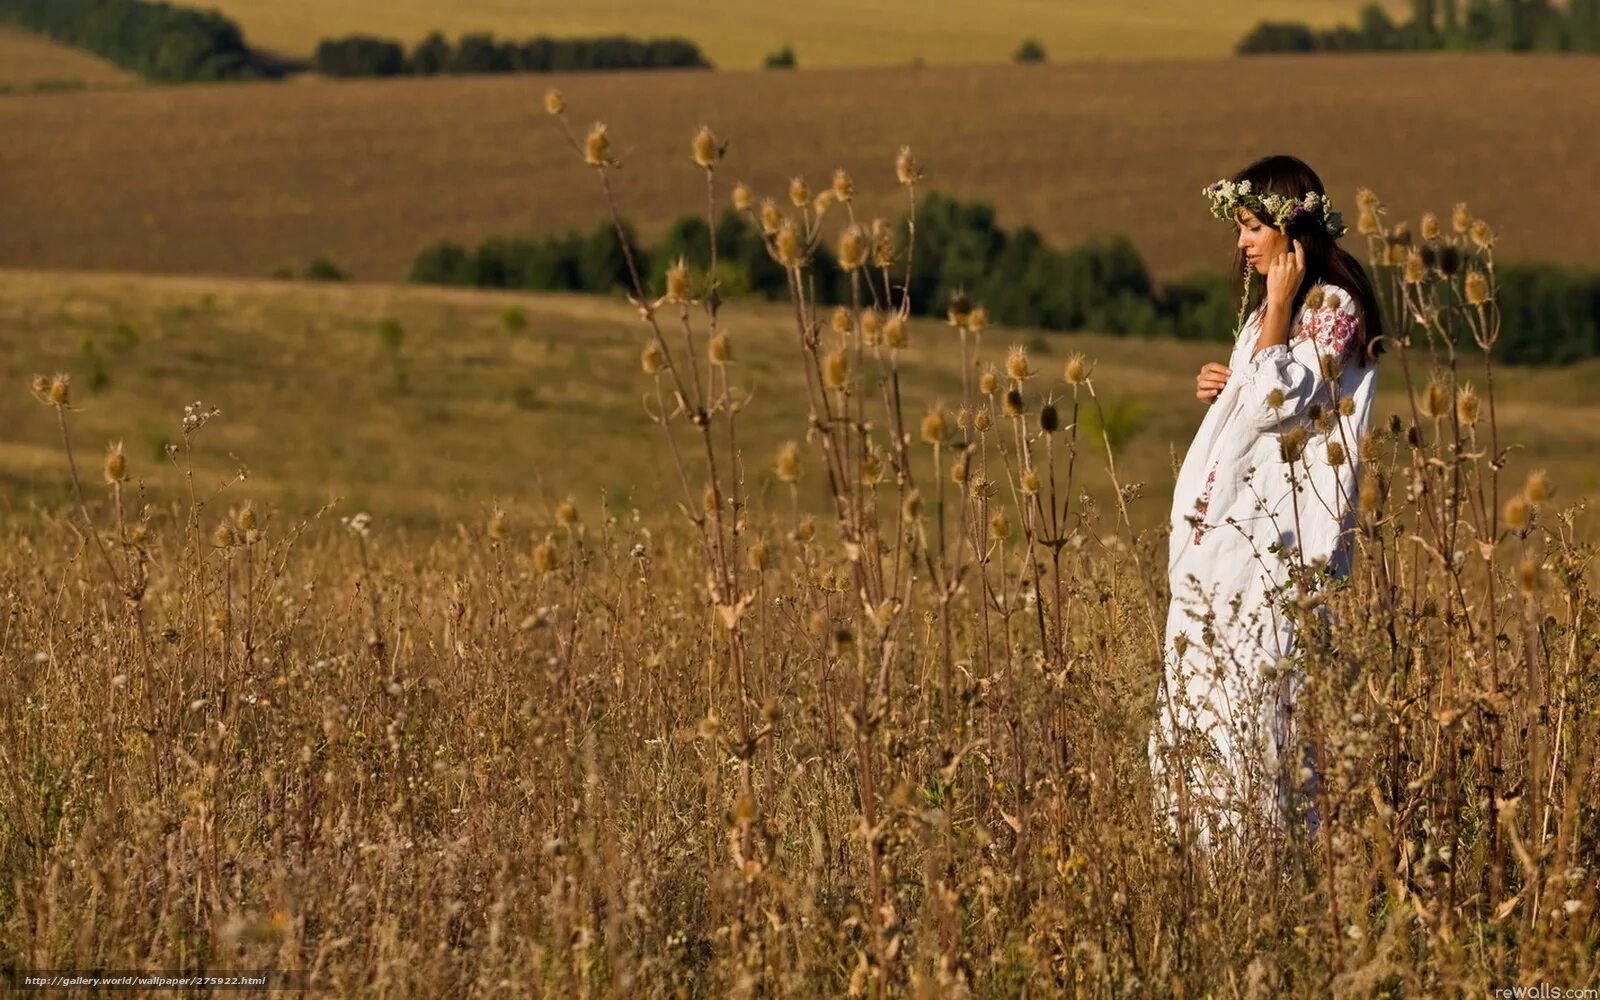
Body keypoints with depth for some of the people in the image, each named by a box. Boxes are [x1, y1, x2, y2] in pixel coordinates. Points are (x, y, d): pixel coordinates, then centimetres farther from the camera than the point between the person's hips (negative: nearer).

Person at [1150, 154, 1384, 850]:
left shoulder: (1334, 307, -10)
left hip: (1278, 538, -10)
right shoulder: (1273, 306, 18)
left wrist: (1277, 308, -15)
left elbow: (1280, 402, -20)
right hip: (1229, 530, 10)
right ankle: (1223, 849, 10)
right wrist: (1226, 389, 9)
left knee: (1260, 691, -10)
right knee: (1207, 687, 7)